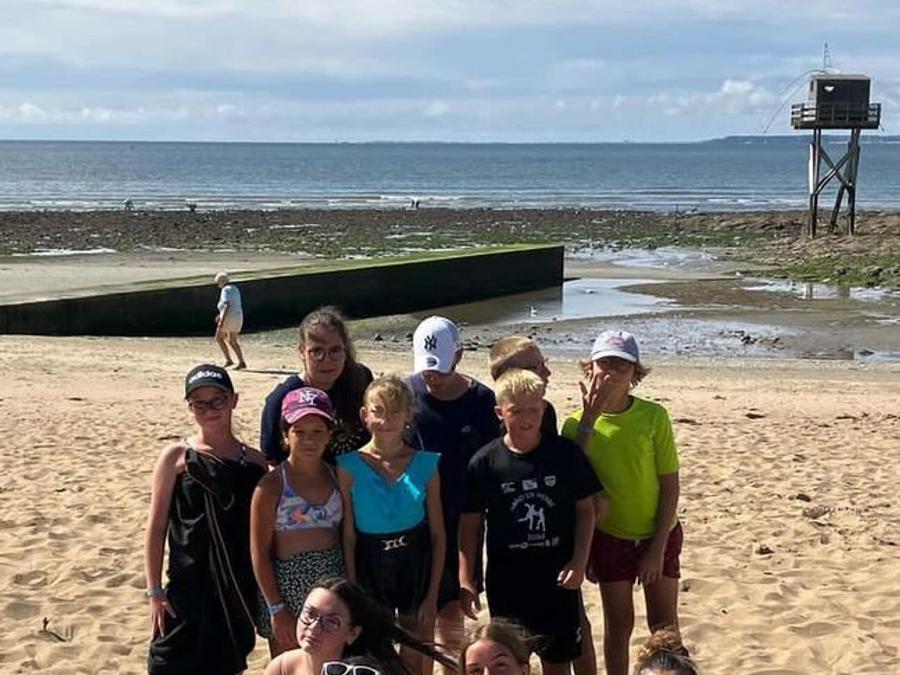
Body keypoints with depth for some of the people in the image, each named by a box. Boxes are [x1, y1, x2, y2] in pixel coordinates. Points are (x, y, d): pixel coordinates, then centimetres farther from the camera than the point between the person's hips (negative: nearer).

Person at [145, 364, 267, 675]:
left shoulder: (254, 462, 4)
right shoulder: (176, 457, -3)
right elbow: (156, 528, -3)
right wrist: (155, 591, -6)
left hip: (238, 591, 3)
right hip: (187, 588, -3)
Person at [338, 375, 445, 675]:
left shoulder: (425, 464, -6)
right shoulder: (349, 467, -9)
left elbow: (438, 534, -2)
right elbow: (348, 536, -5)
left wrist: (432, 595, -5)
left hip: (416, 565, 1)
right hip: (370, 567, 0)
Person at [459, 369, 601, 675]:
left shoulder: (565, 453, -6)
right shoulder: (484, 462, -8)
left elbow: (585, 509, 1)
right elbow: (469, 523, -2)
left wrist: (579, 561, -7)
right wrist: (465, 581, -4)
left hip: (558, 578, 0)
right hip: (506, 581, 0)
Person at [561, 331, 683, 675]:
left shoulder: (654, 416, -13)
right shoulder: (578, 423, -9)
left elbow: (670, 484, -10)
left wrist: (658, 547, -11)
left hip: (658, 534, -1)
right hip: (610, 537, 1)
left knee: (664, 626, 7)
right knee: (619, 625, 10)